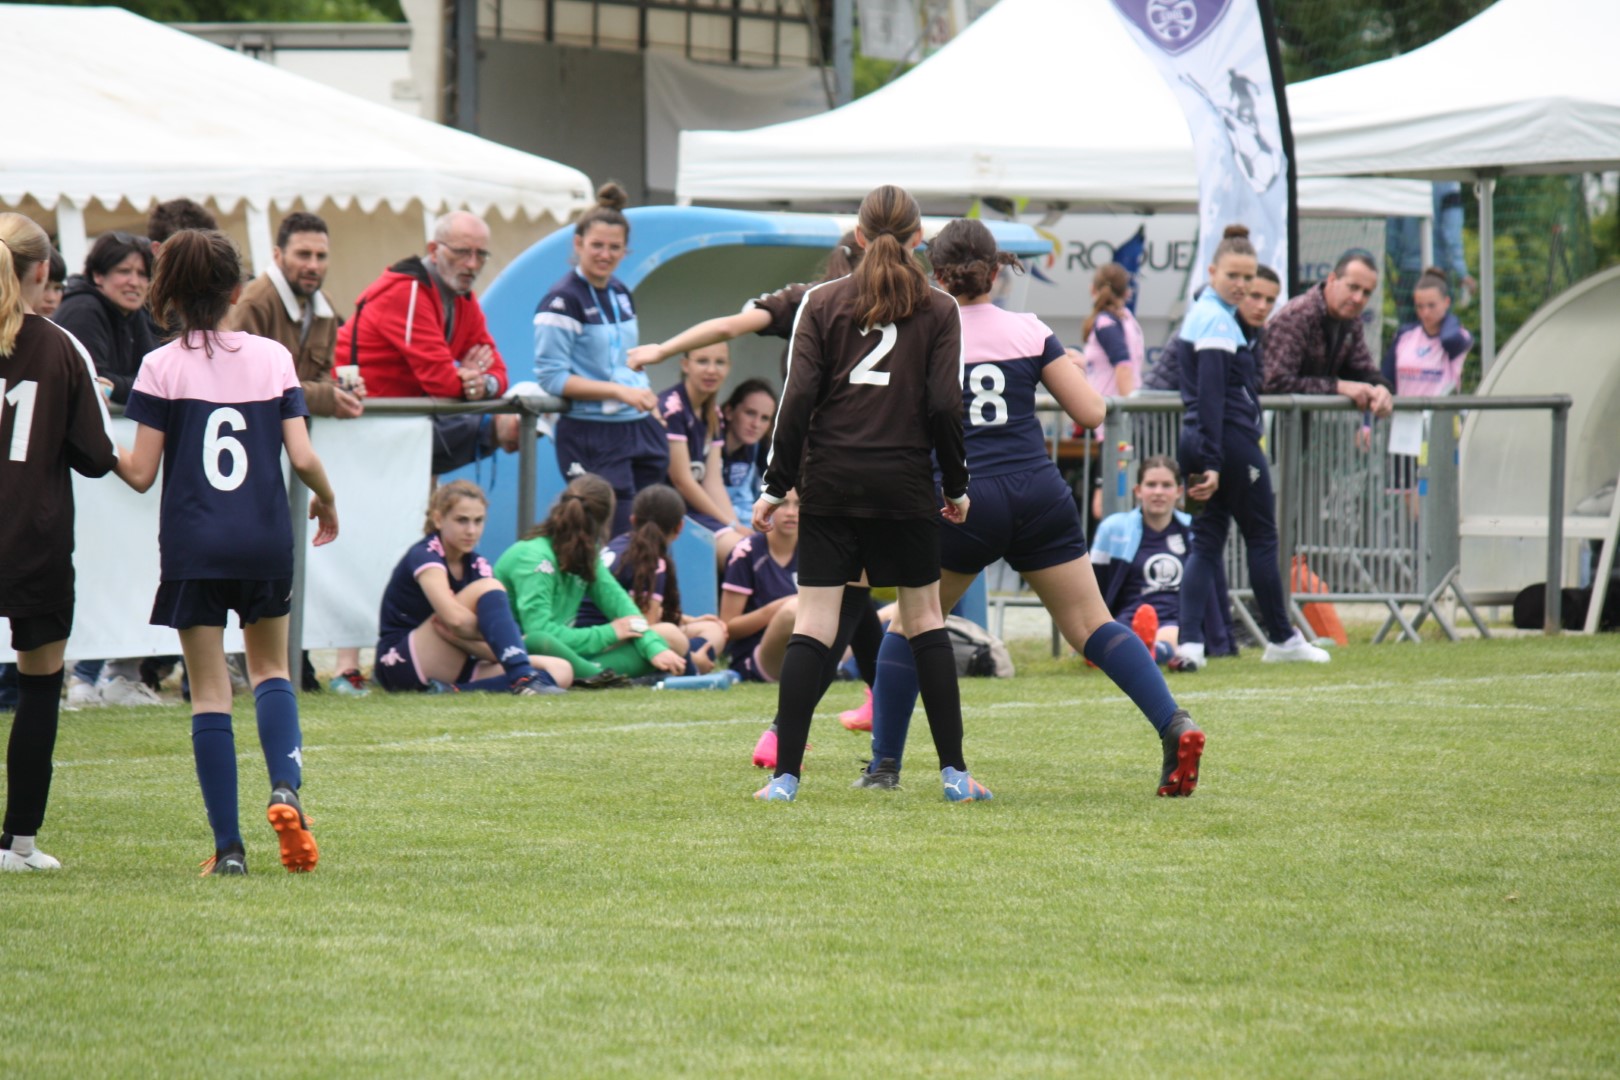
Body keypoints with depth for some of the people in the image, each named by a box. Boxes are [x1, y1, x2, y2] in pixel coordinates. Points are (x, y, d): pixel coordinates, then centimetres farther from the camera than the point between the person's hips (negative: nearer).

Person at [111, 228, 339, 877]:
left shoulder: (162, 368, -5)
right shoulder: (273, 359, 0)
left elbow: (141, 474, -7)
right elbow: (302, 457, -4)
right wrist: (326, 501, 16)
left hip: (194, 548, -2)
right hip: (266, 540, 2)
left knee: (209, 690, 4)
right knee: (270, 667, 21)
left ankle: (228, 847, 0)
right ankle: (285, 787, -6)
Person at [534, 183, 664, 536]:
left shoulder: (620, 294, 13)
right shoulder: (562, 302, -11)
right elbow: (551, 377, -16)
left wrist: (646, 398, 10)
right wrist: (619, 391, -21)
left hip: (640, 428, 8)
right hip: (592, 437, -8)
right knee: (616, 543, -10)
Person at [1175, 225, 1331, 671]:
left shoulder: (1204, 313, 15)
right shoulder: (1217, 321, -15)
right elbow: (1210, 395, -22)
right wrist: (1212, 463, -26)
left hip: (1198, 442, 9)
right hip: (1233, 442, -9)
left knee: (1205, 542, 5)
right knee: (1262, 538, 6)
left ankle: (1190, 640, -9)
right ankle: (1281, 638, 17)